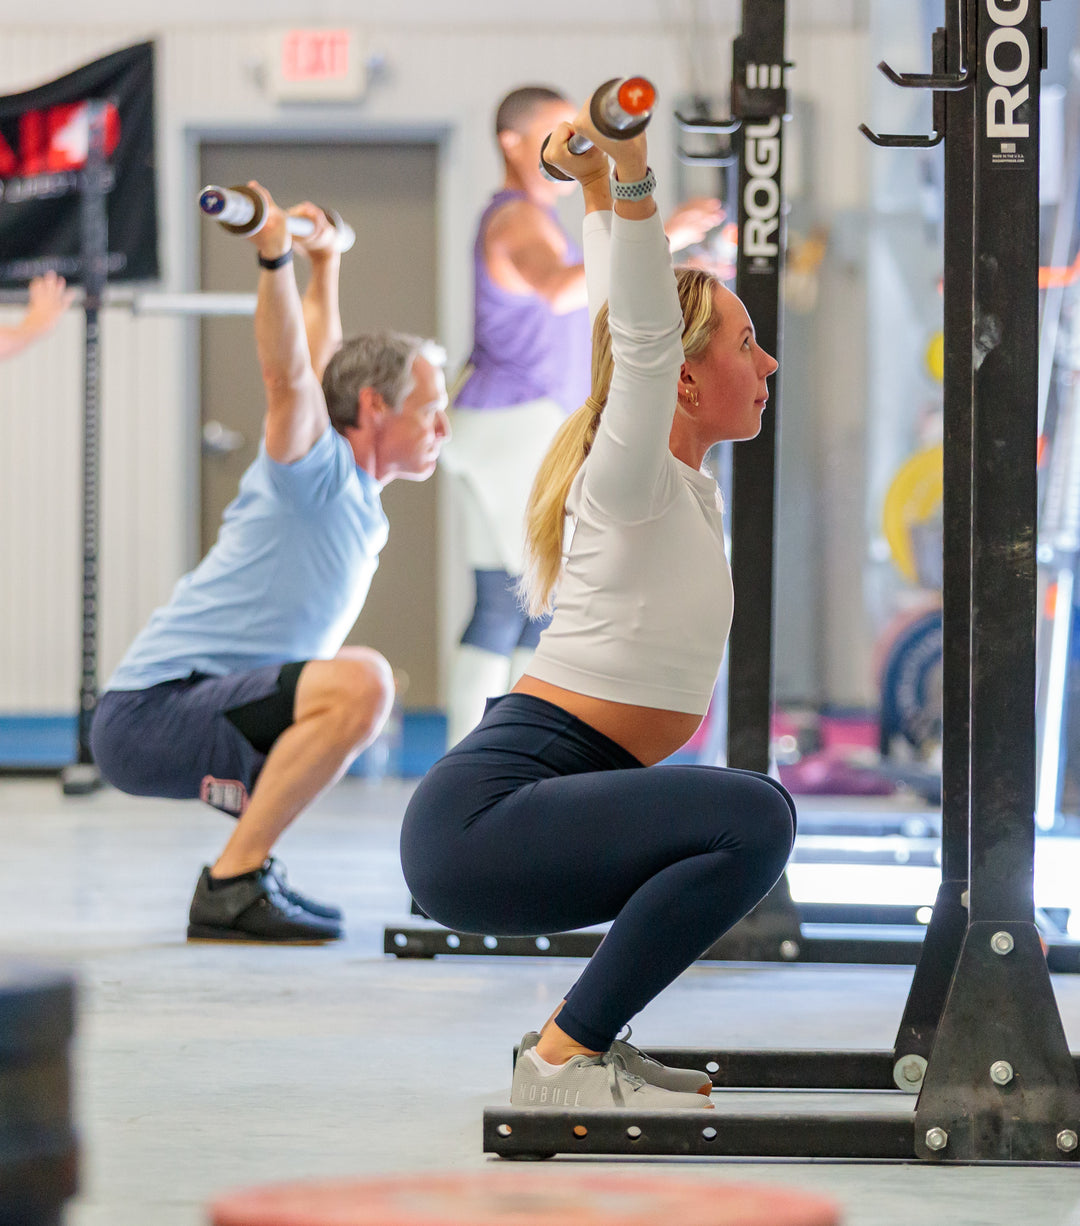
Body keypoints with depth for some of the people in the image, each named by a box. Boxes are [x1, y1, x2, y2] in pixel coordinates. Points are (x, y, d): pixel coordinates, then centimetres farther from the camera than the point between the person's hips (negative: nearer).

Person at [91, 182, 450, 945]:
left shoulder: (355, 492, 15)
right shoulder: (318, 472, -9)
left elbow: (324, 357, 30)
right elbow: (290, 377, -28)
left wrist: (326, 263, 39)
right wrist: (273, 257, -40)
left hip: (190, 714, 10)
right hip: (151, 715, -10)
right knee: (361, 681, -31)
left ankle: (249, 872, 19)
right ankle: (232, 887, -26)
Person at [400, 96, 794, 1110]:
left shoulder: (685, 483, 15)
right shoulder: (636, 480, -9)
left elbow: (630, 323, 27)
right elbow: (643, 340, -25)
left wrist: (605, 193, 30)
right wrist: (628, 181, -35)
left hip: (533, 800, 10)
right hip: (481, 812, -10)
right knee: (751, 817, -29)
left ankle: (580, 1034, 20)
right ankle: (563, 1060, -19)